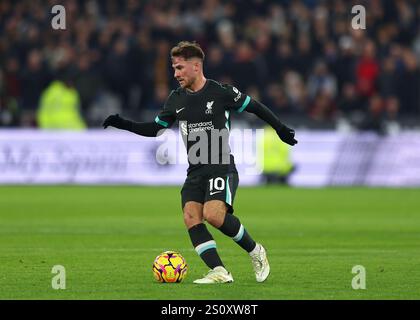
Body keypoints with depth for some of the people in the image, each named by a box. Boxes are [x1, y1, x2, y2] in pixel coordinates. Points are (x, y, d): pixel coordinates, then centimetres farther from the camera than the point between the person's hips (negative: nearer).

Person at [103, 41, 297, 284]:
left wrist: (280, 128, 7)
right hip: (195, 171, 6)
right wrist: (123, 125, 9)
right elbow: (155, 128, 19)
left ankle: (255, 251, -3)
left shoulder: (221, 92, -7)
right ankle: (219, 272, -16)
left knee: (213, 214, -26)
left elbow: (254, 107, 3)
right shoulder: (177, 99, 10)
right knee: (191, 217, -15)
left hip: (222, 168, -6)